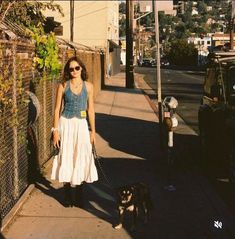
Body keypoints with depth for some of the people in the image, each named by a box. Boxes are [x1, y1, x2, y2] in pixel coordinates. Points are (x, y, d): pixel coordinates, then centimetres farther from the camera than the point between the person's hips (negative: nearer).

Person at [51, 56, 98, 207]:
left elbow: (91, 109, 7)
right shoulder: (63, 86, -2)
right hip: (66, 124, -1)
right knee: (66, 158, 2)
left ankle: (78, 197, 16)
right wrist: (55, 130, -4)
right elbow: (57, 109, 0)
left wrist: (93, 131, 6)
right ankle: (68, 196, 14)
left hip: (81, 125, 1)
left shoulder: (88, 86, 2)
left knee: (81, 158, 3)